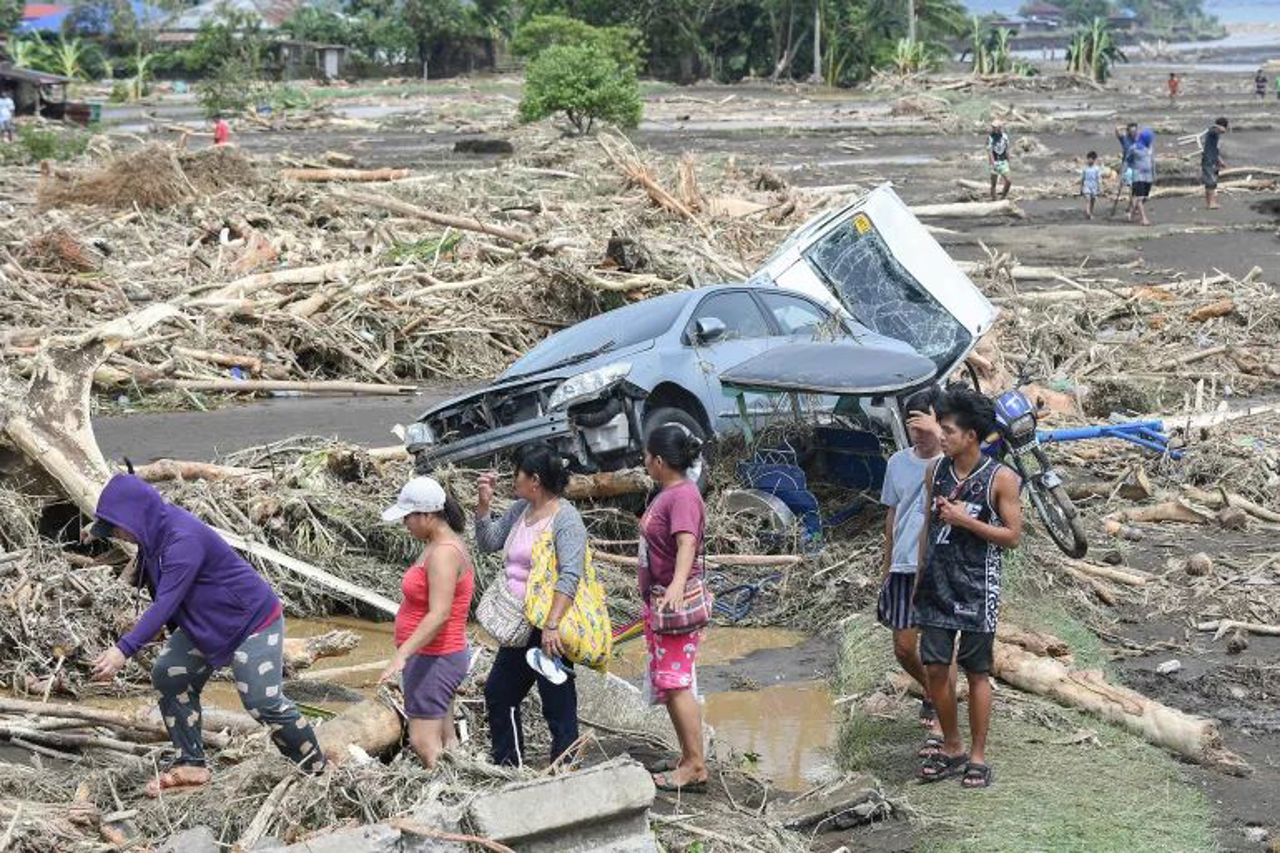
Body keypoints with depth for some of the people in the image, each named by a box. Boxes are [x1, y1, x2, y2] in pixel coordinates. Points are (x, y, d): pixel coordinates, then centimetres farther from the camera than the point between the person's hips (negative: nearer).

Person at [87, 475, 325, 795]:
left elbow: (166, 603, -37)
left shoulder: (183, 539, -31)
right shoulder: (157, 534, -1)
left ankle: (317, 769, 6)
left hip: (254, 621, -10)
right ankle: (192, 765, 8)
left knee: (262, 702, -13)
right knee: (168, 675, 1)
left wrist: (124, 650, -42)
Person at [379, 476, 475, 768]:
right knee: (444, 740, 13)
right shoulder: (441, 544, 10)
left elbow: (439, 614, -30)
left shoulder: (444, 553, -21)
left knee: (424, 745, -10)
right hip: (438, 656, 11)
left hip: (434, 659, -11)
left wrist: (402, 655, -35)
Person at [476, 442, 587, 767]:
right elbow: (488, 543, 19)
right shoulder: (519, 510, 10)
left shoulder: (566, 518, -16)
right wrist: (484, 503, 4)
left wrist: (552, 625, -31)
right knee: (498, 694, 20)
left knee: (558, 706, -3)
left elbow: (570, 576, -24)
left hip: (547, 632, -10)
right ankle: (509, 767, 33)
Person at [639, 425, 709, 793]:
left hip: (676, 604, -11)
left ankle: (696, 768, -11)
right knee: (668, 684, 15)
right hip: (659, 602, 11)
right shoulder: (667, 493, 13)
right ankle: (688, 759, 22)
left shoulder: (683, 496, -19)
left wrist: (677, 584, -50)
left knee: (675, 684, -12)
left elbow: (687, 544, -34)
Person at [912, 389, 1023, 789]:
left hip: (976, 588, -4)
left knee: (977, 673, 3)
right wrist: (920, 578, 12)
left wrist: (966, 520, -18)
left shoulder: (1001, 479, -9)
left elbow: (1012, 536, -8)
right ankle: (951, 748, 20)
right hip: (937, 586, 5)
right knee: (935, 668, 5)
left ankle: (977, 757, 13)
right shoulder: (936, 470, 5)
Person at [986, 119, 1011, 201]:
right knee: (993, 184, 1)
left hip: (1003, 162, 5)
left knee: (1008, 182, -3)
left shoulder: (1005, 136, 3)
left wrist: (1008, 162, 15)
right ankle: (993, 200, 9)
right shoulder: (990, 137, -13)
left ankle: (1003, 197, 16)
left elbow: (1007, 150, 11)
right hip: (995, 163, -5)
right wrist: (993, 165, -26)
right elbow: (989, 152, -18)